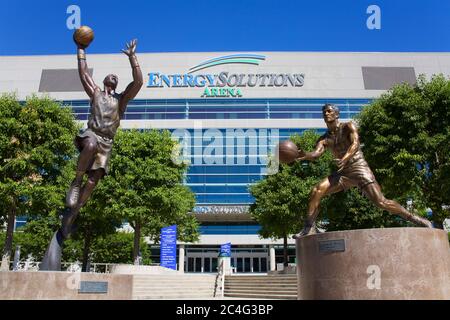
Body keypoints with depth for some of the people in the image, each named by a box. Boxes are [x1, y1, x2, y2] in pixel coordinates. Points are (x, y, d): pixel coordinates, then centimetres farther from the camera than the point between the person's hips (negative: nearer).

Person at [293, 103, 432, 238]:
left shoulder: (348, 127, -3)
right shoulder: (324, 139, 8)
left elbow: (355, 144, -21)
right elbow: (316, 153, -11)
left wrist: (345, 158, -42)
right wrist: (302, 156, -34)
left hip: (359, 168, -4)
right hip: (342, 172, 4)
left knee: (381, 202, -13)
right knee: (316, 191, -16)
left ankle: (416, 219, 3)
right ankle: (309, 227, -11)